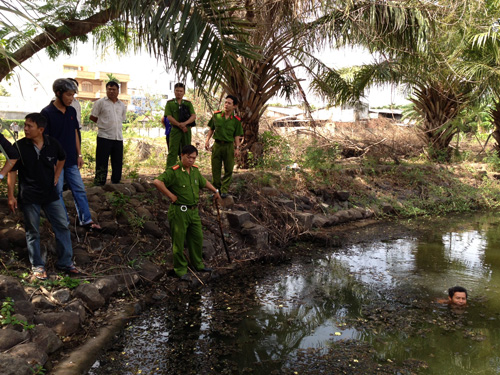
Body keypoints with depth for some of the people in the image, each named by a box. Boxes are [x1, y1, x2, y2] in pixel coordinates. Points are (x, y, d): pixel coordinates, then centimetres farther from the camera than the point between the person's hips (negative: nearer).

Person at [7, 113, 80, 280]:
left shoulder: (53, 144, -5)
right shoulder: (19, 146, -10)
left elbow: (62, 158, 18)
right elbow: (12, 171, -4)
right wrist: (11, 196, -6)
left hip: (50, 194, 3)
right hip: (29, 197, -2)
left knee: (62, 226, 5)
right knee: (33, 232, 8)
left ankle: (65, 262, 19)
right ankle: (37, 266, 24)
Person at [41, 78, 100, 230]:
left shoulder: (72, 111, 6)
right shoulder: (47, 113, -12)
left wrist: (79, 154, 11)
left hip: (71, 160, 6)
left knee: (80, 190, 9)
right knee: (57, 192, 6)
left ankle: (86, 220, 18)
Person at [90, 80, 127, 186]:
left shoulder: (122, 105, 14)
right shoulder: (100, 102, 2)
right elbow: (92, 117, 5)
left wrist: (112, 125, 13)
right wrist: (103, 124, 8)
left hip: (118, 137, 4)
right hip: (104, 137, -4)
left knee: (118, 163, 8)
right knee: (102, 163, -2)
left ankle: (116, 183, 19)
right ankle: (99, 185, 5)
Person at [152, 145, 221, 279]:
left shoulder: (195, 170, 9)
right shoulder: (173, 171, -16)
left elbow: (204, 182, 28)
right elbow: (157, 182, -28)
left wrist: (215, 191, 34)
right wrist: (170, 195, -22)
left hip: (194, 211, 7)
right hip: (179, 211, -7)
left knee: (197, 238, 16)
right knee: (179, 241, 3)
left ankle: (198, 264, 33)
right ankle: (180, 269, 16)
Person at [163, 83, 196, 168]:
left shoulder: (188, 103, 11)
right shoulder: (170, 103, 6)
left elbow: (194, 116, 1)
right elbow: (169, 117, -4)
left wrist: (185, 123, -17)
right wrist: (179, 125, -14)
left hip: (186, 130, 2)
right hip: (174, 130, -2)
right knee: (172, 151, -7)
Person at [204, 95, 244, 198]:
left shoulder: (236, 120, -3)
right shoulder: (216, 115, 0)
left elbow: (237, 136, 1)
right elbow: (211, 129, 10)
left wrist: (237, 148, -7)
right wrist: (207, 140, 2)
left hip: (229, 146, -1)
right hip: (217, 144, 1)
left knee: (228, 169, 2)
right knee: (216, 168, 8)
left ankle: (224, 190, 11)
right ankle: (216, 189, 21)